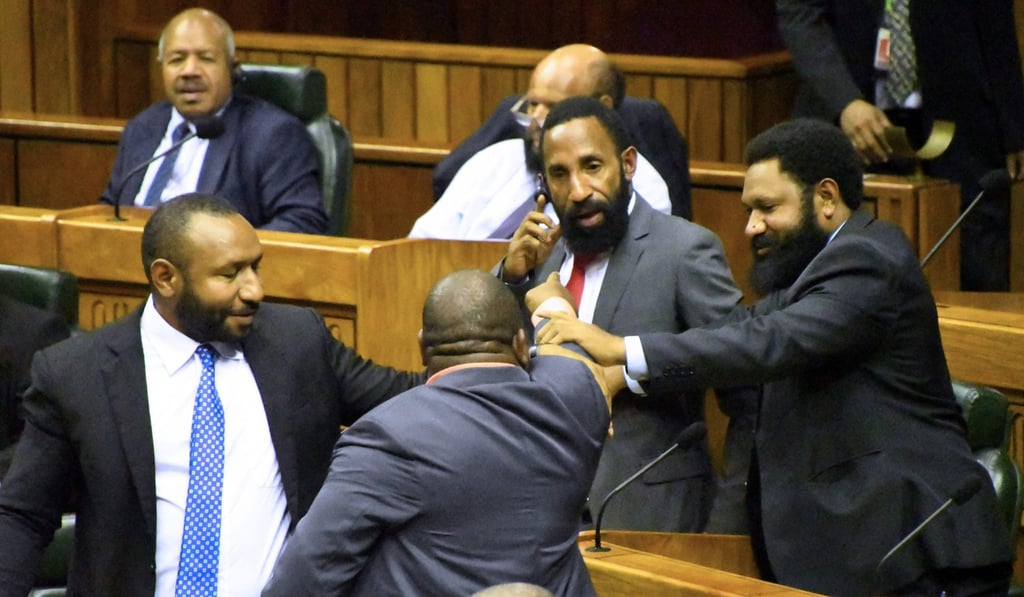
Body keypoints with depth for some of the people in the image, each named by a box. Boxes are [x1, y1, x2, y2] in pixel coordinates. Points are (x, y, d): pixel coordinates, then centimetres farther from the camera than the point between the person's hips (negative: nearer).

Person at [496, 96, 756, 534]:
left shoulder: (685, 252, -9)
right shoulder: (546, 254, 11)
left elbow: (751, 407, -10)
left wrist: (723, 532, -12)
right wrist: (512, 276, -4)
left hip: (648, 516, -6)